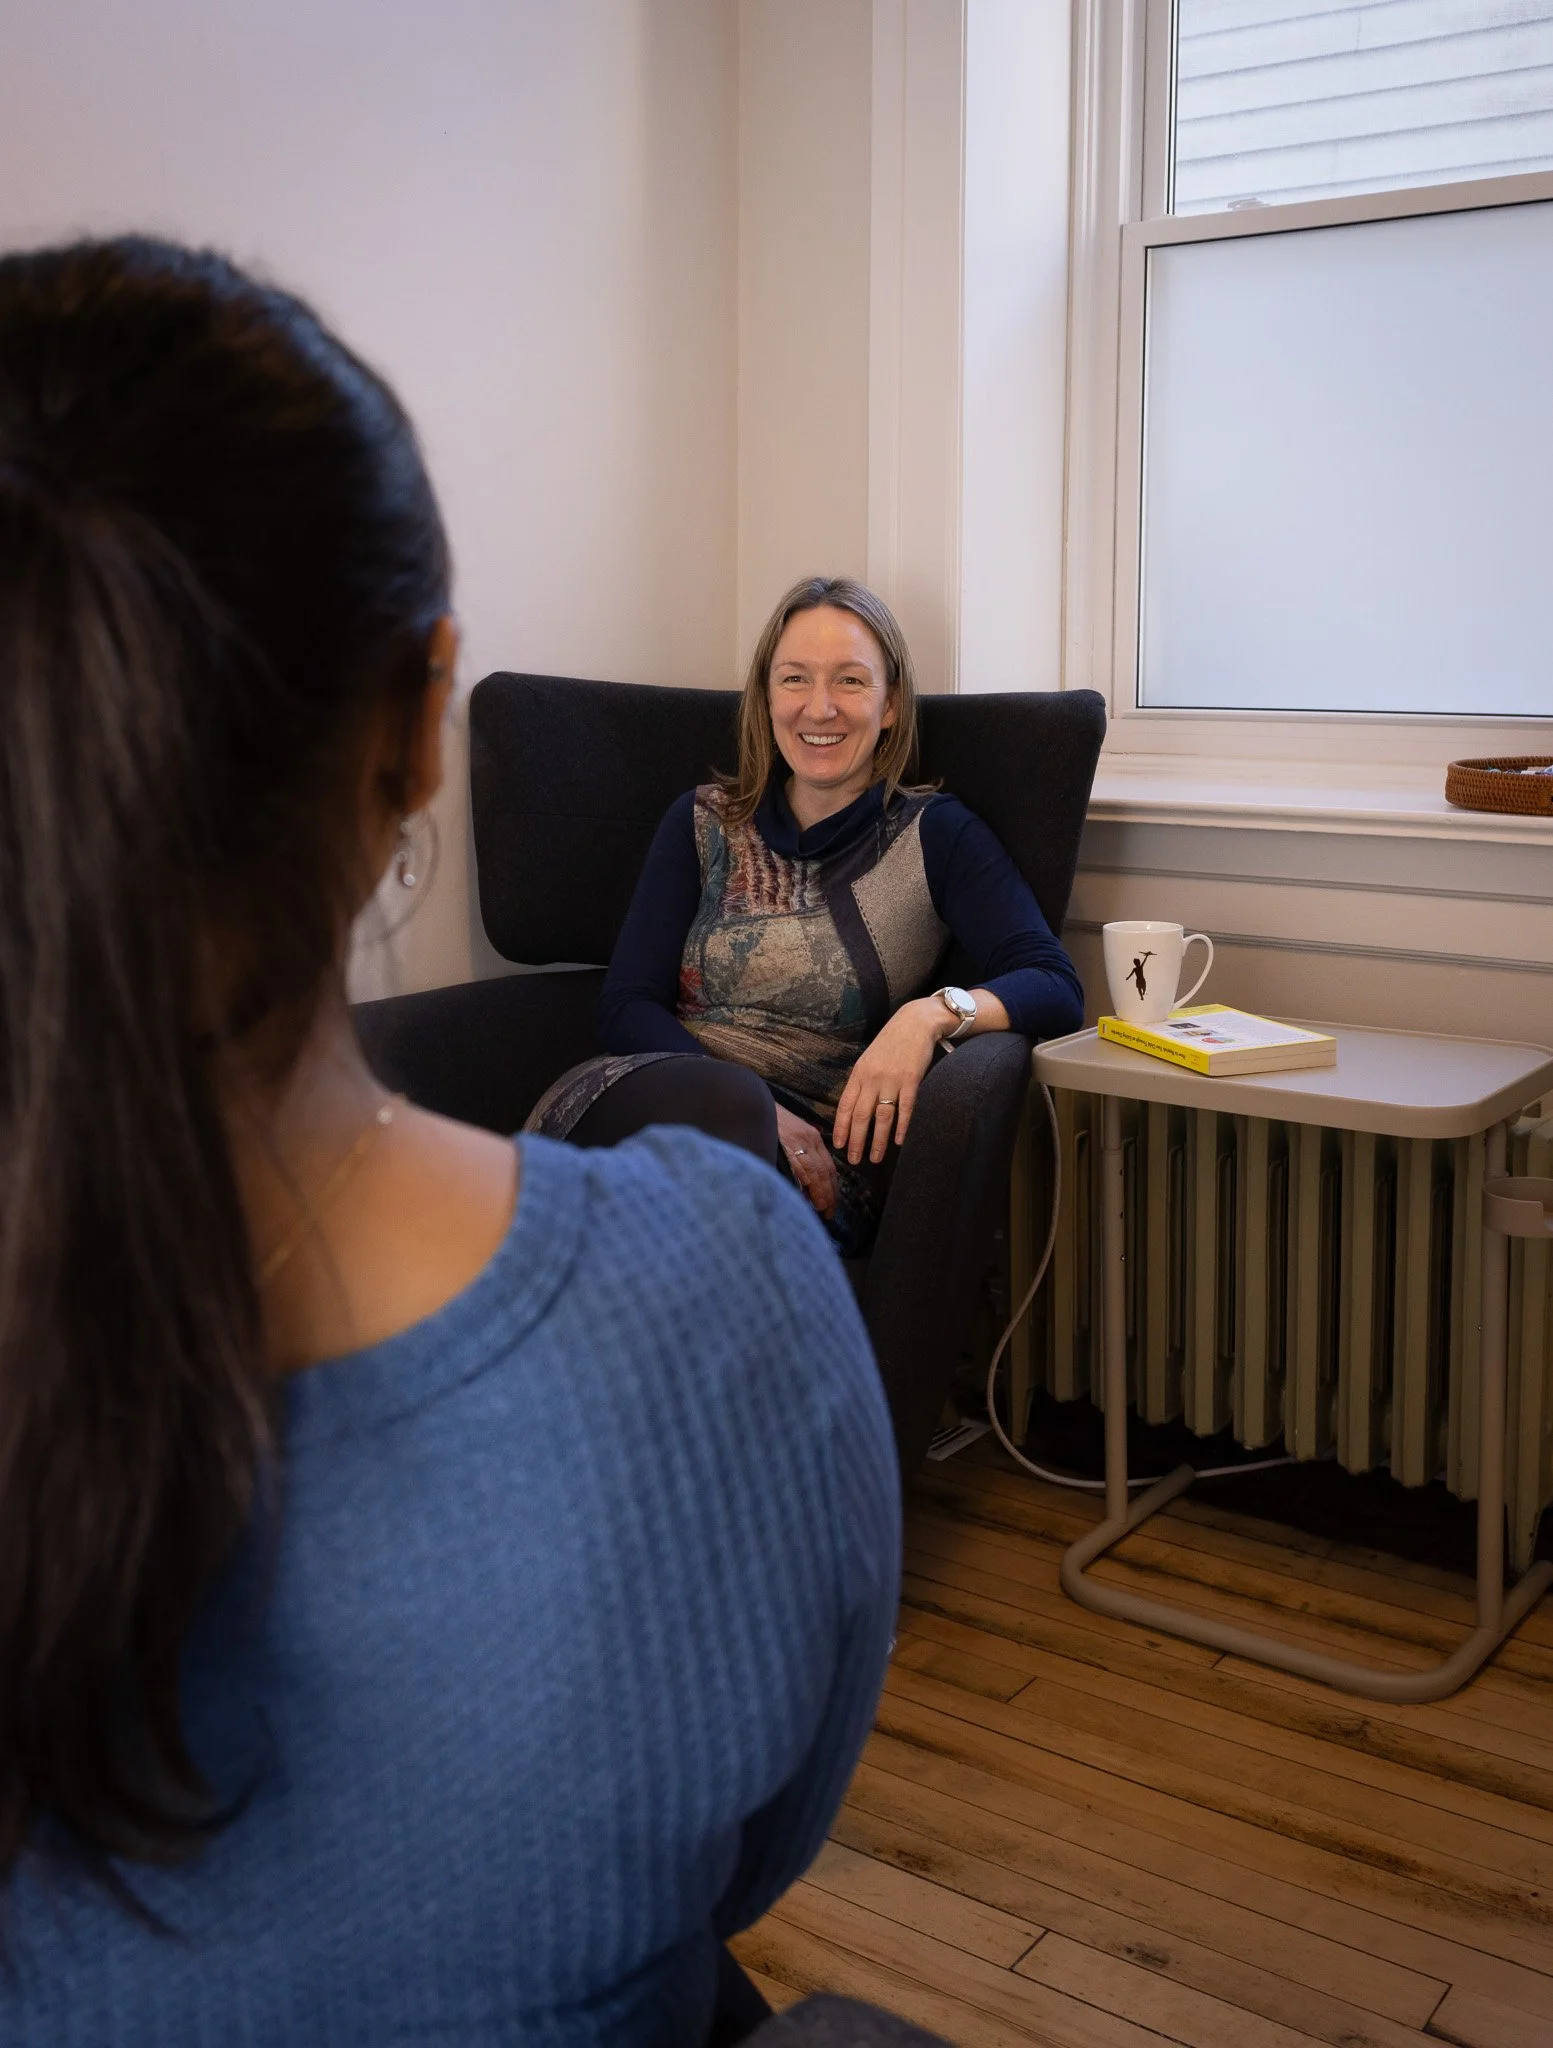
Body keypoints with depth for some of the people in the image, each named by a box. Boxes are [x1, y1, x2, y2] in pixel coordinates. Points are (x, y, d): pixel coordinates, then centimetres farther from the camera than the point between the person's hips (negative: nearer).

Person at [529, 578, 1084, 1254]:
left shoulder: (935, 834, 10)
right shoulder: (702, 823, 16)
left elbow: (1056, 990, 0)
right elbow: (626, 1005, 5)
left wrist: (936, 1012, -23)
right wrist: (751, 1106, -14)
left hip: (813, 1160, -2)